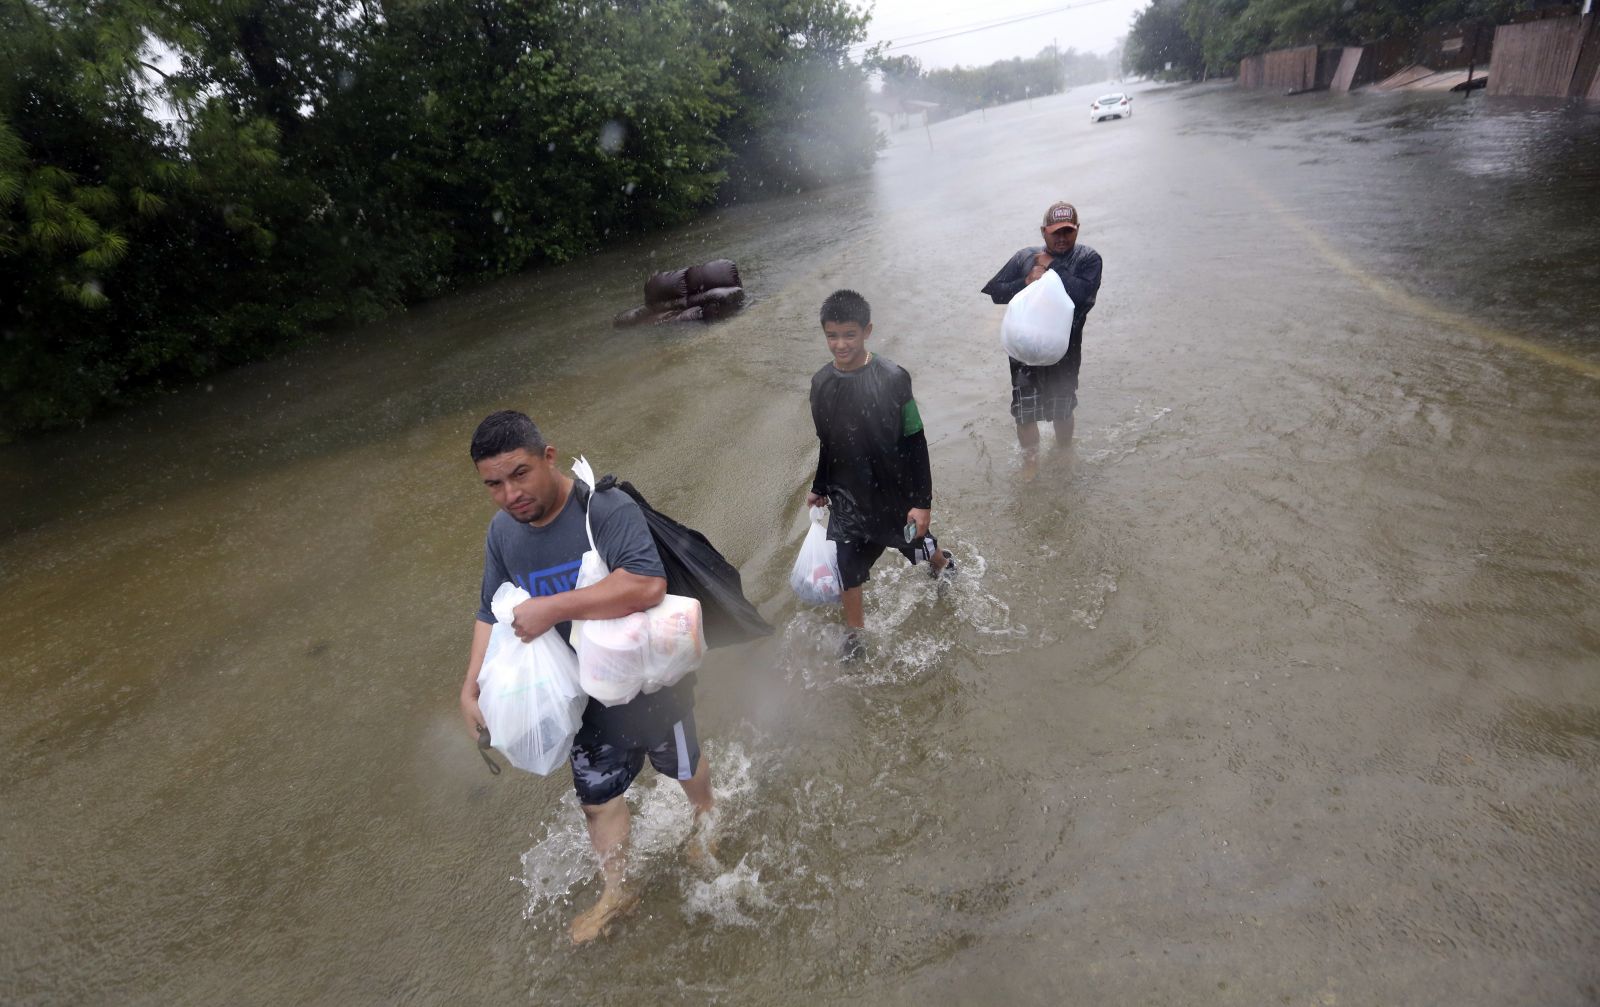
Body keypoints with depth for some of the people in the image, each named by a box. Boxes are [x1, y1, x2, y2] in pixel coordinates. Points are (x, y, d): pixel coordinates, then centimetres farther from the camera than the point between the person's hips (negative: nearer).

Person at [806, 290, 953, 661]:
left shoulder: (892, 379, -21)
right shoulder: (821, 383, -7)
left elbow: (915, 444, -15)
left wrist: (922, 501, -15)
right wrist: (819, 487, 17)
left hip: (893, 492, -3)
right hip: (846, 495, 3)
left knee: (918, 543, 21)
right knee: (847, 564, 8)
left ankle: (941, 563, 57)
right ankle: (854, 634, 30)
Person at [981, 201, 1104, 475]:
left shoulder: (1088, 259, -6)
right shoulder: (1025, 257, -1)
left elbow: (1083, 293, -24)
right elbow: (992, 292, -4)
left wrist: (1052, 265, -18)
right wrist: (1026, 282, -19)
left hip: (1065, 351, -1)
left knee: (1062, 412, 15)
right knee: (1025, 414, 4)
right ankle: (1030, 462, 30)